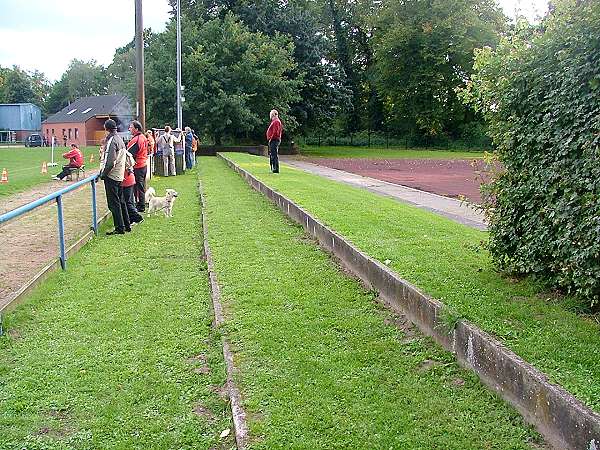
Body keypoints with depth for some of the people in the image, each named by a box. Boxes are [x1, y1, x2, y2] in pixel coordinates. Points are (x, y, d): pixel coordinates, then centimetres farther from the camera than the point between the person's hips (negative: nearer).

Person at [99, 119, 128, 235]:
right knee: (120, 202, 16)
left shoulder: (111, 140, -16)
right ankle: (126, 225, 21)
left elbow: (110, 161, -23)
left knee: (113, 204, -3)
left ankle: (120, 228, -1)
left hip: (111, 176, -9)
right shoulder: (120, 139, 12)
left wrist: (103, 174, -10)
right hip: (120, 175, 9)